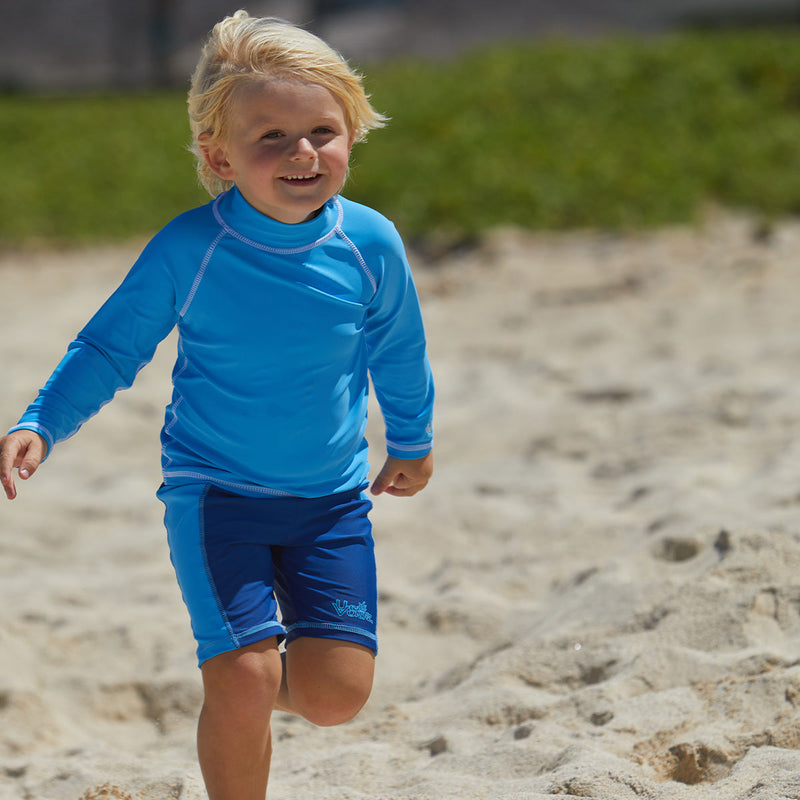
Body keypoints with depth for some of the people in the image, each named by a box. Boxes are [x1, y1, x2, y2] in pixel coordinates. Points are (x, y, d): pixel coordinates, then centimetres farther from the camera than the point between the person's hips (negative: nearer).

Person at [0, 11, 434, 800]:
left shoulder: (370, 245, -8)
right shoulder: (189, 249, -15)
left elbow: (399, 355, 11)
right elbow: (109, 346, -3)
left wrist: (412, 441, 25)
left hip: (331, 498, 3)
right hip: (213, 491, -2)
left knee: (338, 693, -6)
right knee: (241, 680, -16)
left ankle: (271, 677, 30)